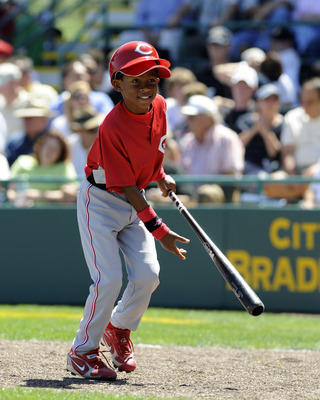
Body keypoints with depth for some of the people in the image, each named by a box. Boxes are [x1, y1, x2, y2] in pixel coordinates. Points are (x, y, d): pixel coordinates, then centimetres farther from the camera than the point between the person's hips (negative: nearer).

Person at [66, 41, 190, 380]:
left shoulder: (159, 105, -7)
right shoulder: (113, 127, -29)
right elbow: (126, 187, -26)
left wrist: (160, 176, 17)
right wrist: (158, 230, -26)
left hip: (134, 202, 7)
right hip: (100, 202, -6)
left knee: (148, 275, -5)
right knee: (109, 280, -15)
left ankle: (119, 330, 23)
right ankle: (83, 351, 4)